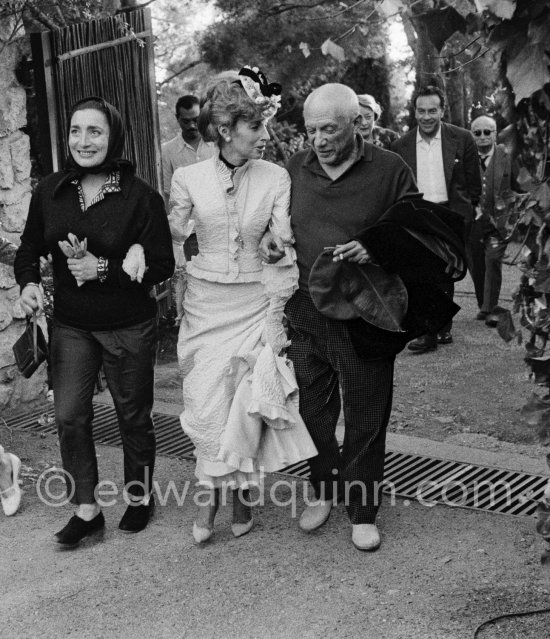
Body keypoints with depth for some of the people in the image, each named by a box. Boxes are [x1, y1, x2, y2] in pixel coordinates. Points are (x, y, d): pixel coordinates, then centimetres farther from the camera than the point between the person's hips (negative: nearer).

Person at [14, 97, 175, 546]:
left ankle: (140, 497, 34)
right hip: (71, 326, 4)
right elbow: (30, 248, 11)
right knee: (69, 416, 1)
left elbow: (162, 265, -13)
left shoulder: (140, 196, -14)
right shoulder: (49, 192, -1)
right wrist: (29, 282, -9)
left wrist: (105, 269, -22)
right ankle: (87, 509, 19)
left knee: (134, 416, 12)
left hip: (129, 327, -3)